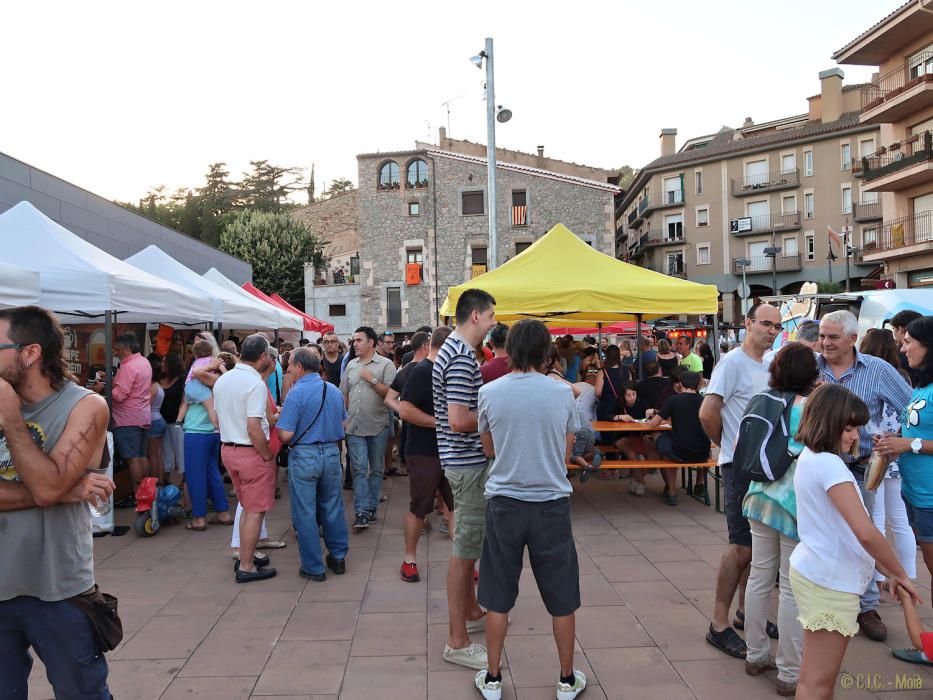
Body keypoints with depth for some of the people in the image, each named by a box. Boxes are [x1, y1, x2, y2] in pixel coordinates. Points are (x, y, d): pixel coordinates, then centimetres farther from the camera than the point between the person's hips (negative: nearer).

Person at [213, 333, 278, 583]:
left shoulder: (222, 380, 7)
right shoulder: (255, 384, -19)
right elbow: (254, 428, -24)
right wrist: (268, 456, -13)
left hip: (227, 448, 8)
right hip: (251, 451, -8)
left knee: (247, 507, 22)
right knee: (255, 511, 3)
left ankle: (245, 556, 32)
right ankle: (246, 567, 10)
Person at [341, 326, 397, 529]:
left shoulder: (386, 364, -3)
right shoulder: (351, 365, 12)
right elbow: (344, 394, 16)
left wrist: (372, 379, -14)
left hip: (377, 426, -3)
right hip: (355, 427, 3)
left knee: (376, 469, 8)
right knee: (359, 469, -4)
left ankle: (371, 508, 18)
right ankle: (362, 512, -6)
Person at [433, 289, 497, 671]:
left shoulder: (452, 349, 12)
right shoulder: (462, 357, -21)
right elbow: (459, 421, -28)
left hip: (465, 459, 11)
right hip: (467, 461, -11)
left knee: (470, 541, 22)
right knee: (465, 548, -2)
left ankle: (471, 612, 38)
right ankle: (457, 641, 8)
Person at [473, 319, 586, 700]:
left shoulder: (490, 393, -6)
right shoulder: (562, 393, -6)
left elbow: (489, 449, 7)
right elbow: (566, 452, 5)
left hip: (504, 501, 0)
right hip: (551, 503, 0)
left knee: (498, 597, 13)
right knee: (562, 598, 14)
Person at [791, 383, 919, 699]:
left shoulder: (810, 458, 9)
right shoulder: (829, 464, -21)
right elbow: (866, 533, -27)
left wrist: (886, 571, 11)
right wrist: (900, 574, -12)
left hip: (814, 571, 10)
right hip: (830, 581, -10)